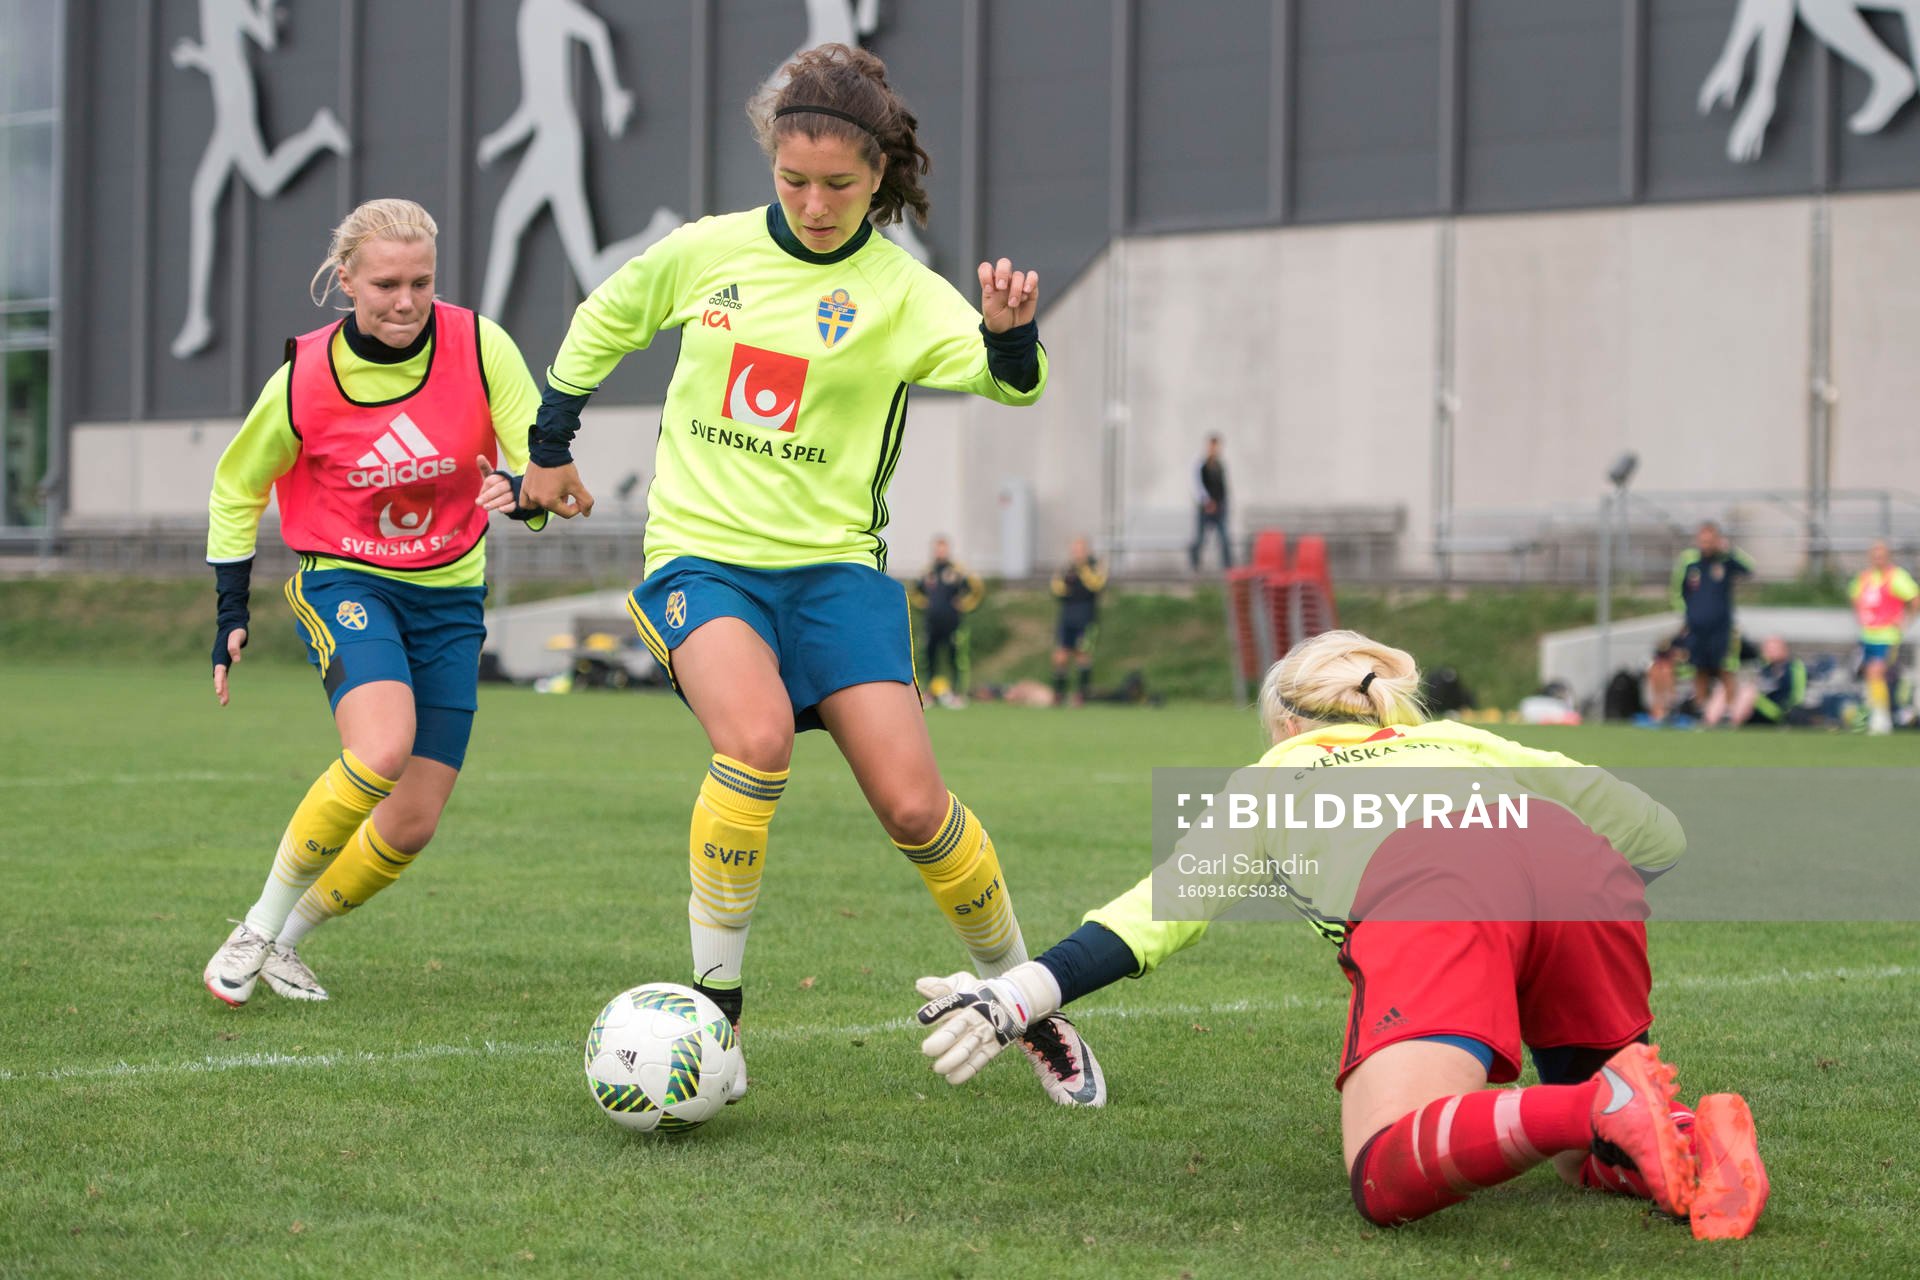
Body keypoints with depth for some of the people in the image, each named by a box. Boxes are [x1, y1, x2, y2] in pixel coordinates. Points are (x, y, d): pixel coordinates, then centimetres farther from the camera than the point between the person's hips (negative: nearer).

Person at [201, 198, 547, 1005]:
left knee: (413, 825, -2)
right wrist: (231, 613, 1)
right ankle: (258, 927, -13)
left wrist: (524, 492, -33)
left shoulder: (478, 347, -12)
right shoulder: (305, 380, -14)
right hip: (345, 581, -3)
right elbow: (237, 487, 3)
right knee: (381, 750, -31)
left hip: (450, 593, 3)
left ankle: (287, 941, 22)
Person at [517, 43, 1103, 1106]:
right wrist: (550, 446, 24)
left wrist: (1010, 331, -43)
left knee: (913, 804, -10)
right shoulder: (706, 252, 3)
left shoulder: (898, 292, -4)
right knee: (757, 739, -30)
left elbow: (1008, 379, -21)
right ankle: (713, 1010, -16)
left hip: (835, 562, 0)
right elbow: (604, 322, 21)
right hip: (702, 554, 0)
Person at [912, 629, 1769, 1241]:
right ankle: (1697, 1139, -12)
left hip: (1422, 894, -4)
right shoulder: (1462, 742, 41)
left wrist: (1019, 997, 23)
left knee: (1389, 1184, -15)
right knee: (1595, 1162, 21)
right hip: (1583, 870, 4)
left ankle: (1606, 1106, -39)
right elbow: (1657, 832, 34)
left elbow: (1154, 913, 25)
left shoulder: (1278, 775, 36)